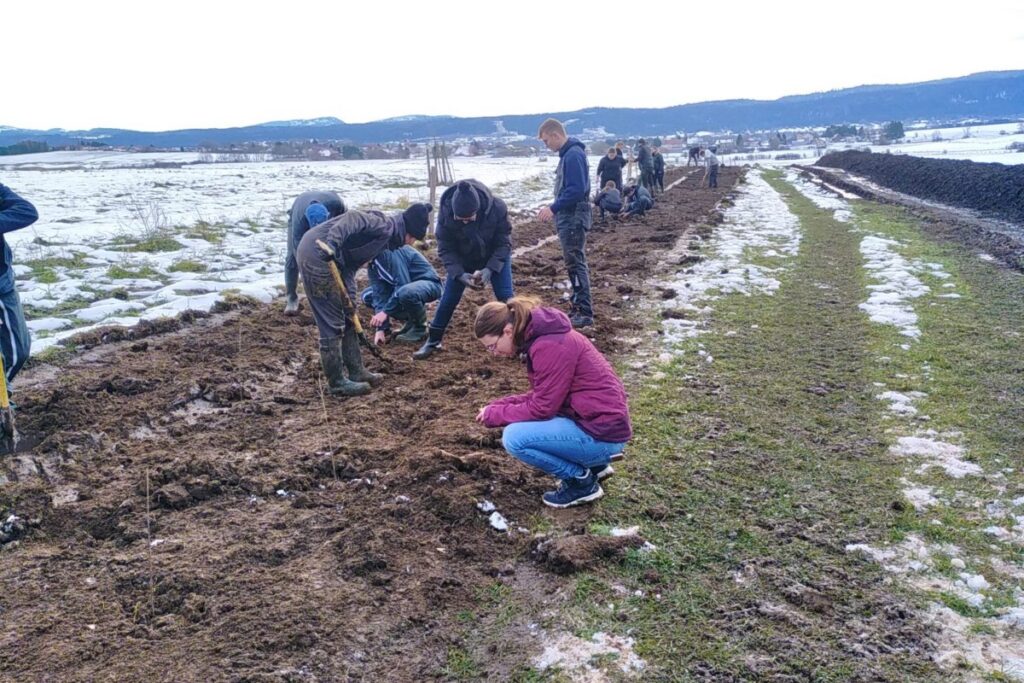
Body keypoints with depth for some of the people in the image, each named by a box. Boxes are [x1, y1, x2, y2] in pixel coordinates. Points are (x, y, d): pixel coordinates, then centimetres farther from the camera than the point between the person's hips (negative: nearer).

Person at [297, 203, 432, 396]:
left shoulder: (386, 238, 19)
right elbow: (353, 219, -27)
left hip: (331, 259, 11)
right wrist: (331, 244, -42)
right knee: (332, 324, -4)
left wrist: (349, 299, 20)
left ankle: (356, 372, 27)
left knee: (348, 317, 17)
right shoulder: (385, 225, -10)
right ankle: (336, 383, 6)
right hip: (317, 255, -11)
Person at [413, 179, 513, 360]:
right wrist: (460, 274, -34)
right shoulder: (445, 212, -32)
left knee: (505, 297, -8)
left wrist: (489, 269, -34)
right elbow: (445, 249, -20)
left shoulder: (497, 208, -34)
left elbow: (504, 243, -22)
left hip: (496, 257, 0)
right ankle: (433, 341, 14)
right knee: (448, 299, -1)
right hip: (462, 259, 1)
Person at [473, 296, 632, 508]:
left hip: (601, 433, -10)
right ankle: (594, 463, 18)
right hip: (591, 419, 10)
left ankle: (582, 481, 0)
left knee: (514, 437, -18)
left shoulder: (549, 346, -22)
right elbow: (540, 397, 13)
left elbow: (543, 407, -19)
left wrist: (495, 414, -7)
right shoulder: (540, 337, 8)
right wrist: (497, 406, 3)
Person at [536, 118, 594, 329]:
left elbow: (576, 190, -25)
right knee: (575, 262, 14)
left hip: (573, 218, -10)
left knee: (575, 264, -7)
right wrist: (556, 209, 13)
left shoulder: (573, 154, -18)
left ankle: (584, 313, -3)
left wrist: (553, 208, -22)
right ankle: (580, 306, 23)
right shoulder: (568, 153, 14)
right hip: (569, 216, 10)